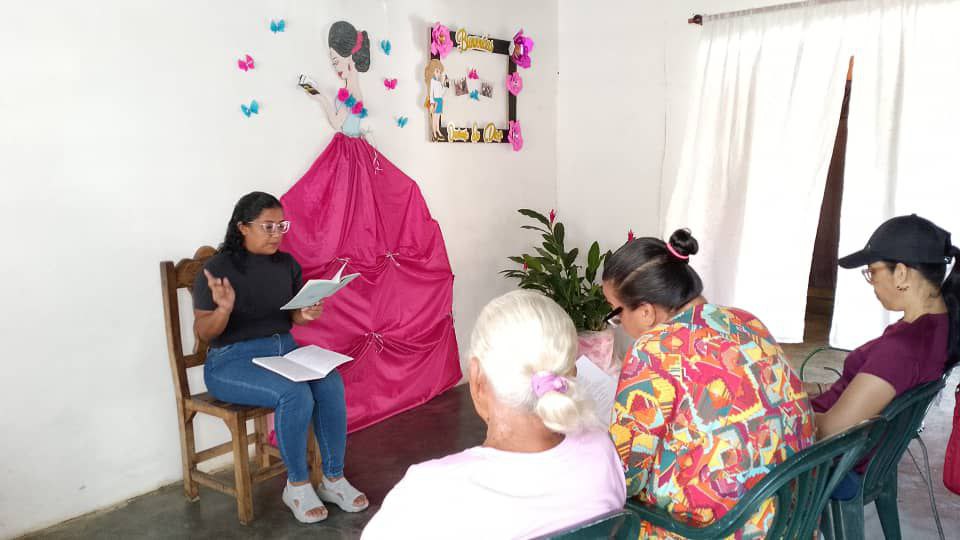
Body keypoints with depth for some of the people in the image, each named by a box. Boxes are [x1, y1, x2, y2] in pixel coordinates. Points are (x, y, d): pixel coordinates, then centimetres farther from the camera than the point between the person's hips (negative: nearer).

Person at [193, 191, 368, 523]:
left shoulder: (287, 264, 5)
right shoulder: (217, 269, -10)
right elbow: (203, 332, -10)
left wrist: (307, 315, -11)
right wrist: (224, 309, -31)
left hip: (284, 349, 5)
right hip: (233, 360, -5)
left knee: (330, 384, -24)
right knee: (296, 394, -31)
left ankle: (334, 480, -8)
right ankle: (297, 486, -9)